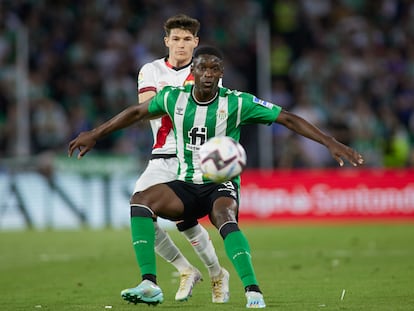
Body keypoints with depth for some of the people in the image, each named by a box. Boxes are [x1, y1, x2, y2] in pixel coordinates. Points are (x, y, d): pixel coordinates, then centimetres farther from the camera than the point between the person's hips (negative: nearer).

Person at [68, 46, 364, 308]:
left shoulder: (237, 102, -12)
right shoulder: (174, 97, -3)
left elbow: (288, 119, -11)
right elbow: (137, 112, 16)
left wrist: (331, 143, -18)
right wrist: (94, 135, 20)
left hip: (223, 185, -3)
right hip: (186, 185, 3)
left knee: (225, 220, -38)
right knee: (140, 200, -25)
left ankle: (253, 292, -40)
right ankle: (150, 285, -27)